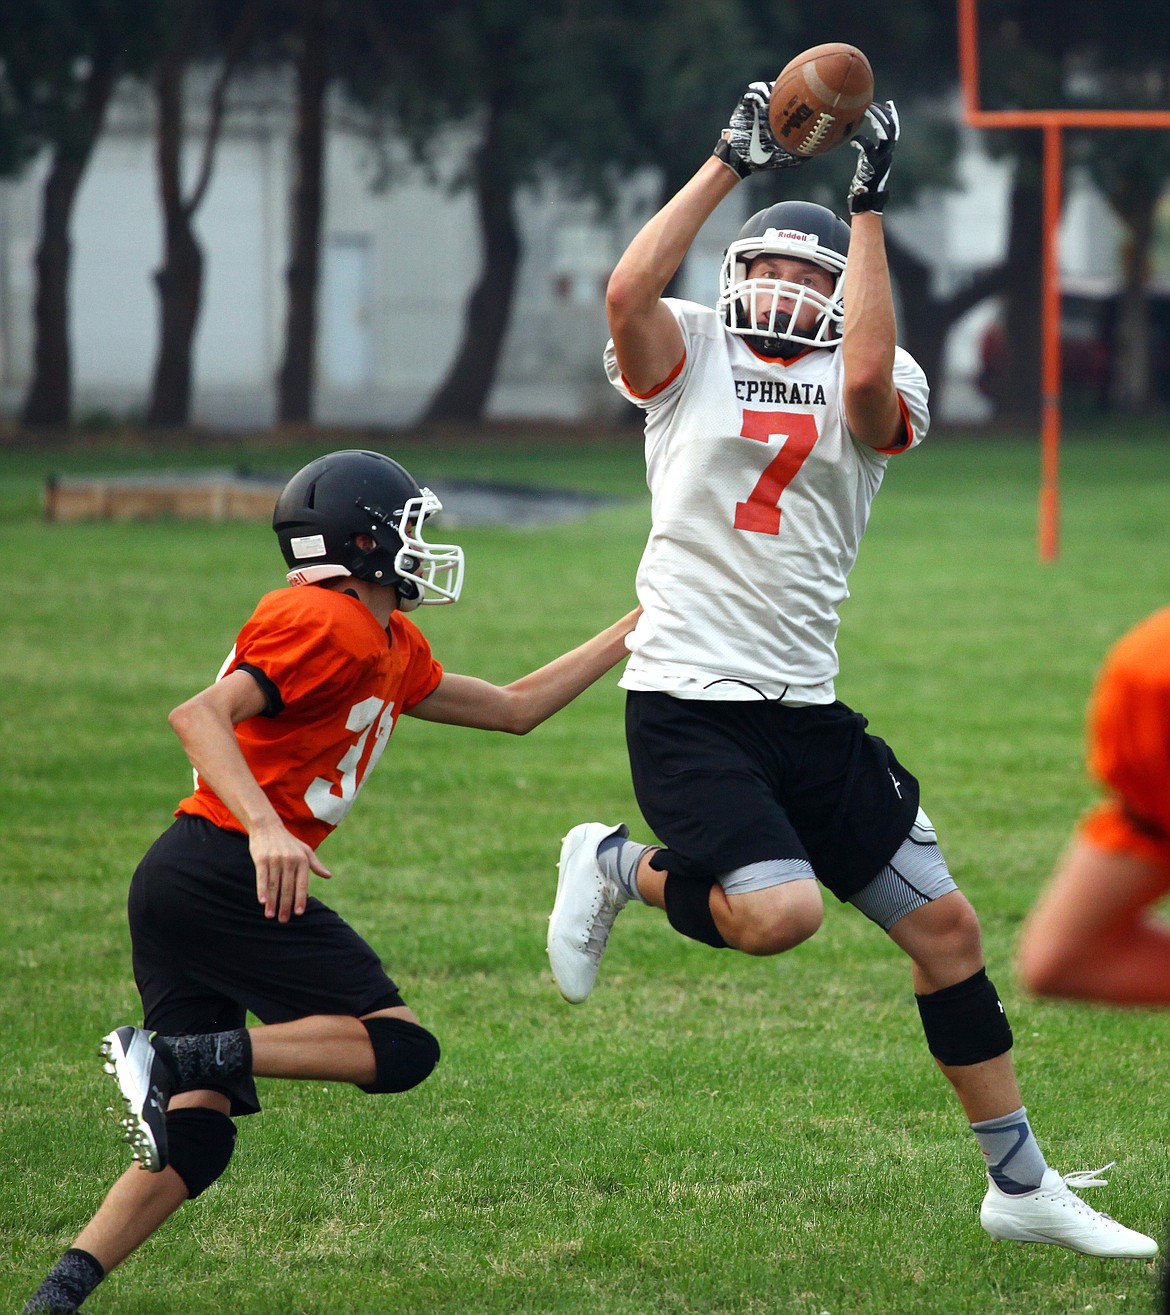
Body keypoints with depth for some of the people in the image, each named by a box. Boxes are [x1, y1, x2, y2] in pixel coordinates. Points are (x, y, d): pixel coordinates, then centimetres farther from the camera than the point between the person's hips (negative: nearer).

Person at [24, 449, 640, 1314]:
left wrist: (636, 632, 31)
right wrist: (266, 828, -34)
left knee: (194, 1138, 7)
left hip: (174, 885, 10)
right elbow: (199, 715, -20)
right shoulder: (329, 624, -9)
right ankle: (177, 1057, -18)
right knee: (401, 1047, -8)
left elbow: (513, 709, 31)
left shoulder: (391, 647, 21)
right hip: (222, 874, -10)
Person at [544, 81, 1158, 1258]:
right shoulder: (690, 354, 3)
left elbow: (870, 373, -18)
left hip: (806, 712, 4)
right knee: (781, 911, -25)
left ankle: (1021, 1183, 19)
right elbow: (627, 293, -18)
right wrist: (729, 166, -13)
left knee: (943, 923, 6)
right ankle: (623, 870, 7)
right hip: (687, 705, -4)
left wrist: (869, 206, -13)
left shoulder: (873, 391, 7)